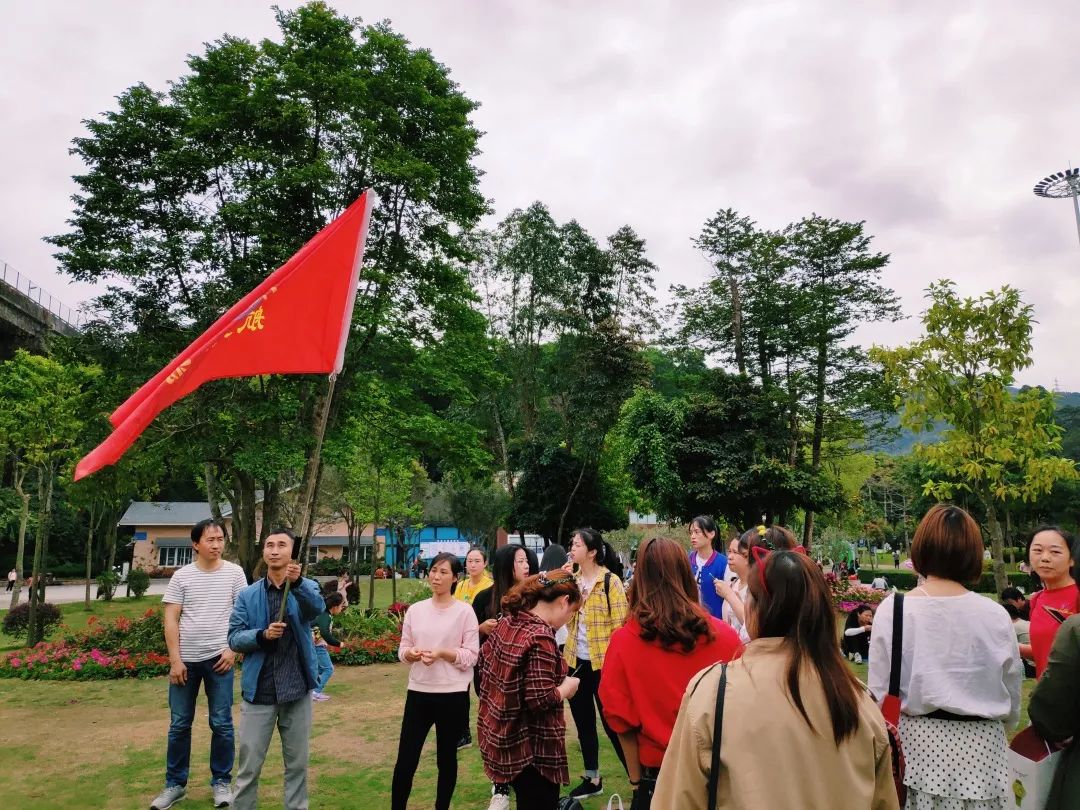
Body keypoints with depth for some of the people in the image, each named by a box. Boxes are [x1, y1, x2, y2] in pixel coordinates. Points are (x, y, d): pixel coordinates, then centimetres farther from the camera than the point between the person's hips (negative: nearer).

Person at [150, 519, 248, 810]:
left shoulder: (234, 573, -1)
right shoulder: (182, 576, 0)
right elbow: (170, 619, -1)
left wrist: (233, 649, -7)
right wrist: (175, 660, -7)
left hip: (219, 658, -1)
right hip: (186, 660, 1)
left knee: (221, 723, 5)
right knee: (179, 724, 10)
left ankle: (221, 781, 19)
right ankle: (175, 783, 25)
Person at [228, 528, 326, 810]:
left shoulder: (306, 588, -2)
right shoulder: (248, 595, 1)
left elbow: (317, 608, -23)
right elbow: (234, 637, -2)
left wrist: (297, 582, -42)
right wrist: (262, 635, -22)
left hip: (297, 688, 0)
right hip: (258, 690, 0)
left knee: (297, 763, 13)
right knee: (249, 765, 9)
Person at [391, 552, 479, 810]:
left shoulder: (464, 611, -6)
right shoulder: (415, 610, 4)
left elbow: (471, 656, -7)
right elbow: (402, 650, 7)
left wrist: (441, 653, -20)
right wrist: (411, 653, -15)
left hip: (453, 695, -2)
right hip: (418, 692, 2)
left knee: (446, 758, 13)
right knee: (405, 759, 5)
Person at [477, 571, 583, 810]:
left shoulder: (507, 622, 1)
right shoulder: (540, 637, -24)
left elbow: (484, 660, 16)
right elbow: (540, 699, -27)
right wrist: (566, 688, -8)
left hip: (503, 737, 8)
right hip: (532, 747, -8)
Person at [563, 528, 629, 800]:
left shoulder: (610, 581, -12)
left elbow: (620, 624, -12)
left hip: (602, 663, -6)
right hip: (576, 661, 7)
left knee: (611, 723, 1)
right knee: (583, 722, 16)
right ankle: (592, 778, 31)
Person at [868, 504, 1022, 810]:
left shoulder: (892, 609, -12)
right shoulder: (996, 616, -9)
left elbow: (878, 692, -8)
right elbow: (1012, 698, 3)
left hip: (916, 743, -1)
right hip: (980, 748, 1)